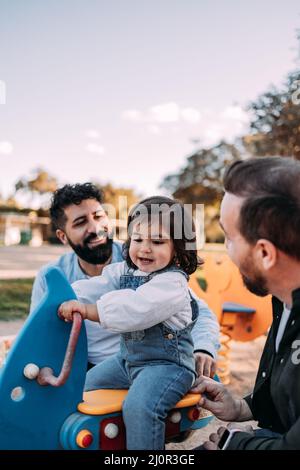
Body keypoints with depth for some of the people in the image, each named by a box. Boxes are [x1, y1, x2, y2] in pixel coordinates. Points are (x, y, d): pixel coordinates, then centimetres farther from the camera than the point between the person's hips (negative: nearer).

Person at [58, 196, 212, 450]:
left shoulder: (172, 282, -21)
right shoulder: (124, 271, 5)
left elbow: (135, 310, -34)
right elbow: (96, 288, -5)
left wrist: (86, 310, -36)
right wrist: (68, 300, -24)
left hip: (167, 362, -8)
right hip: (128, 357, 9)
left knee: (138, 407, -30)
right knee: (87, 385, 17)